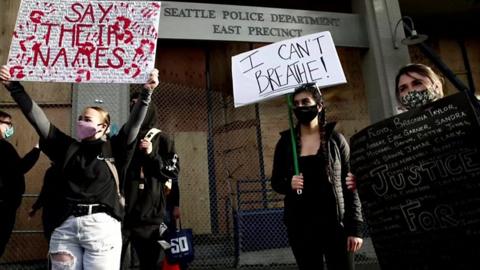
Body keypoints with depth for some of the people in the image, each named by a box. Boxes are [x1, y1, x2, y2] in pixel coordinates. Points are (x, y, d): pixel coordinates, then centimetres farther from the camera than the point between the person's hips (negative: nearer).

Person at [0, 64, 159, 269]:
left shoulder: (114, 149, 4)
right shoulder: (68, 147, 12)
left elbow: (134, 122, -7)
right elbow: (37, 118, 11)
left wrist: (146, 93, -20)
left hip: (102, 226, -3)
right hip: (65, 226, 4)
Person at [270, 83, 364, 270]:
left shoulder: (335, 139, -1)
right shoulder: (286, 142, 4)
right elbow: (276, 181, 10)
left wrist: (355, 227, -7)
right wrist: (289, 184, -13)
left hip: (334, 223, -1)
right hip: (300, 225, 2)